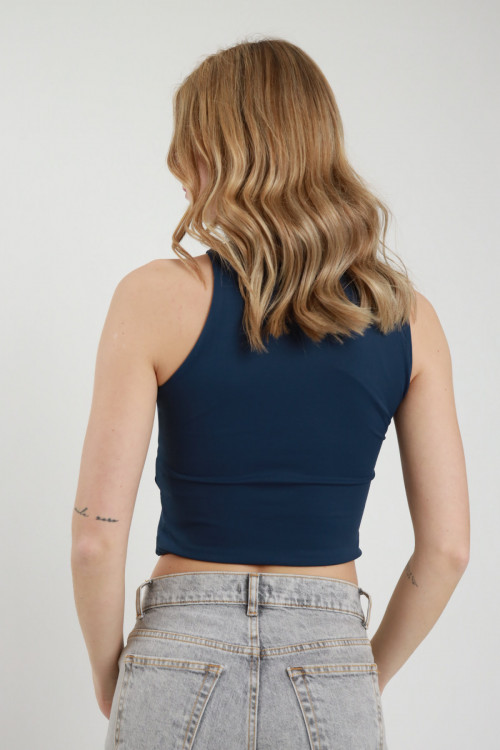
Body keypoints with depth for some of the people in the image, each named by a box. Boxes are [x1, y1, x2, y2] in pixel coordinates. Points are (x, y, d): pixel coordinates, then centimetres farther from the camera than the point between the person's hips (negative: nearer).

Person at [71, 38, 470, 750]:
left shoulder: (157, 296, -8)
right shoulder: (407, 316, -1)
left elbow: (96, 536, -11)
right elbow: (447, 548, 0)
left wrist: (109, 674, 6)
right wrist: (367, 677, 14)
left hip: (181, 670, -1)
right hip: (331, 674, 2)